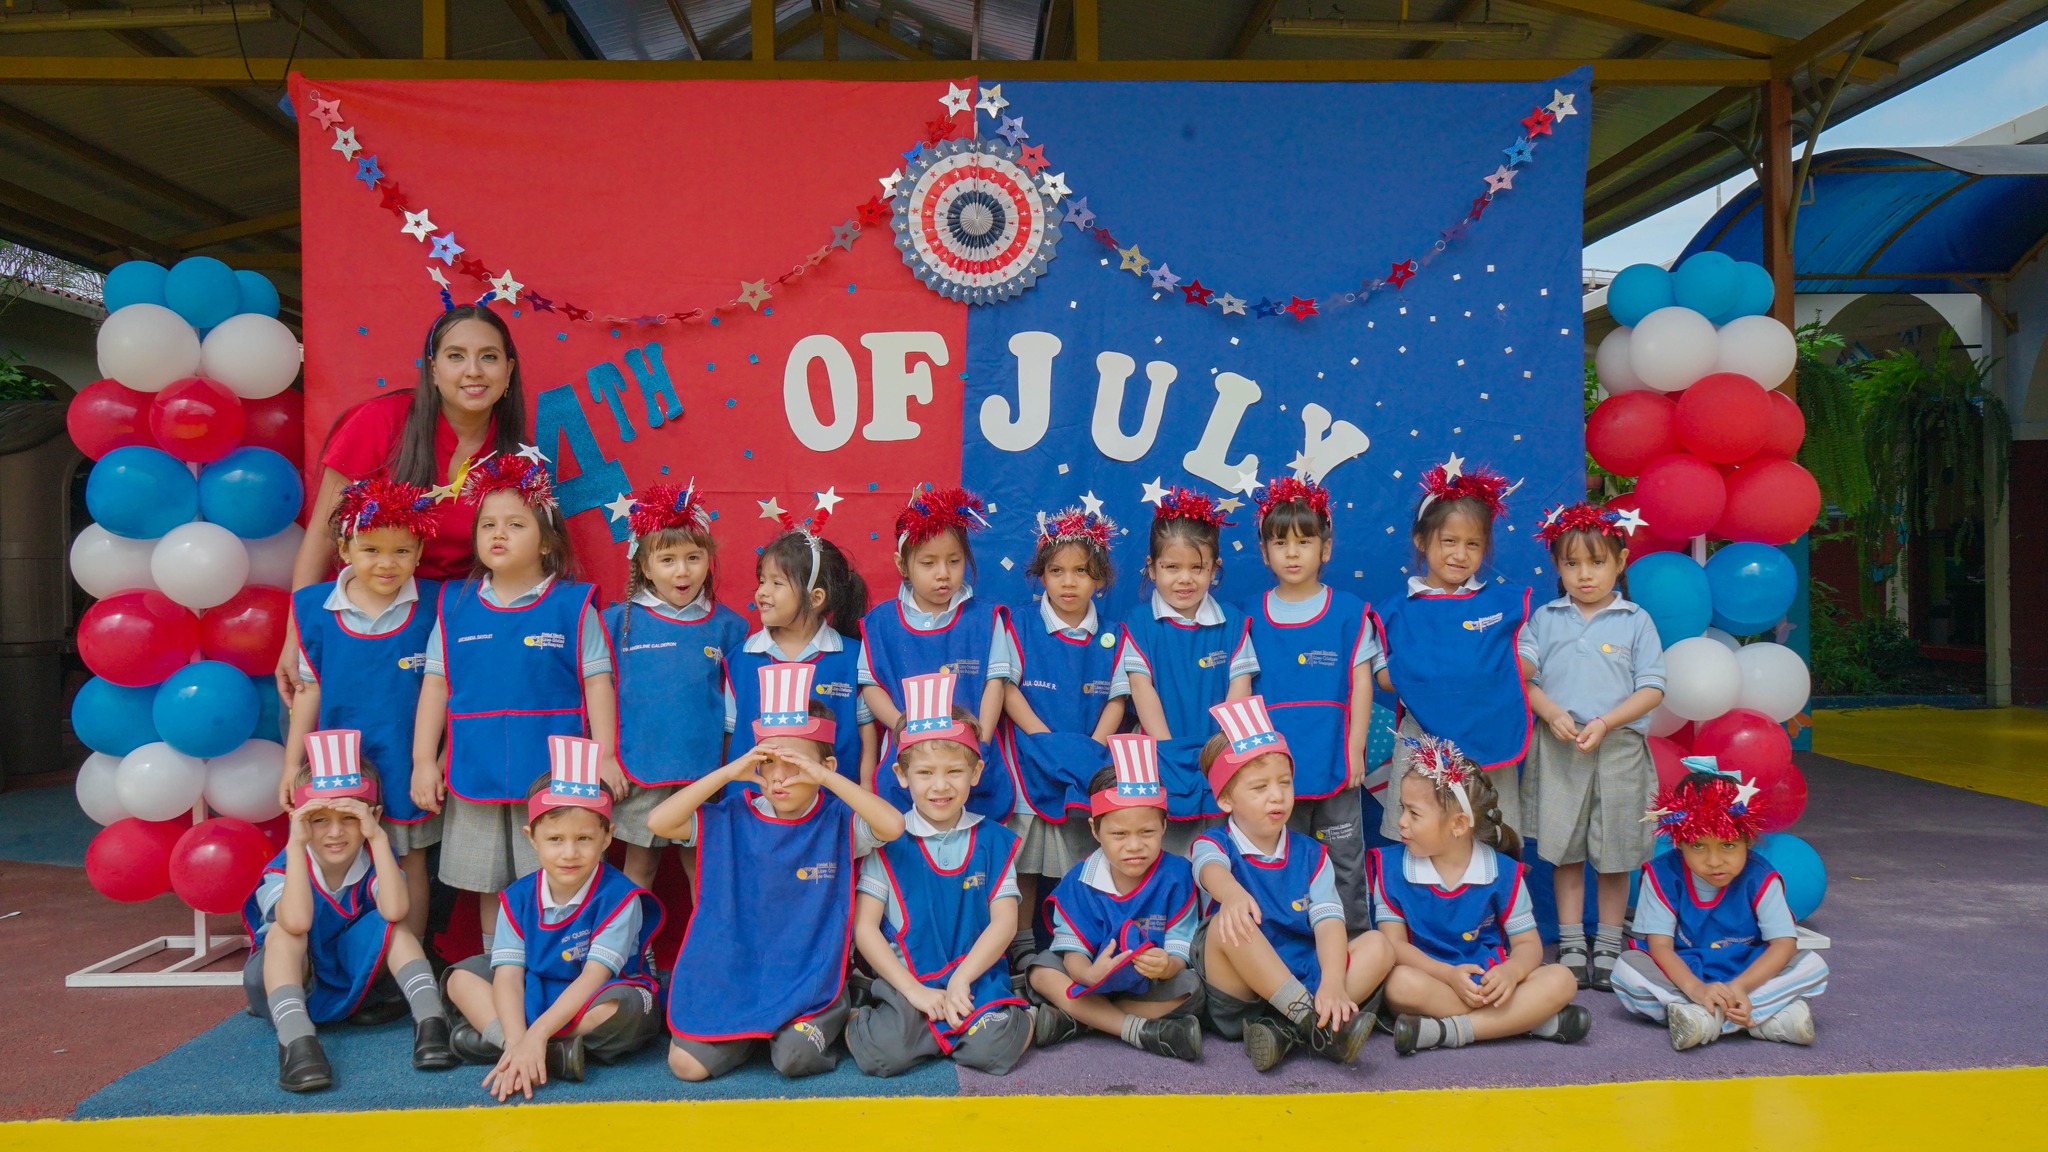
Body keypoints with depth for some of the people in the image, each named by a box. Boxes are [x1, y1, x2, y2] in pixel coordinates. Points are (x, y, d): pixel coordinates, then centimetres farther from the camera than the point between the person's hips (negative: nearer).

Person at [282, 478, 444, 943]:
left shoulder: (433, 606, -7)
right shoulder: (317, 608, -2)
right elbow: (309, 690, 5)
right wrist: (293, 763, 6)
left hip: (408, 763, -1)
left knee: (410, 862, 12)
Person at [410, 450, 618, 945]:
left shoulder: (573, 604, -3)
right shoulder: (455, 605, 6)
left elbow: (597, 681, -3)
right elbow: (436, 685, 7)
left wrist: (605, 757, -7)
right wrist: (424, 762, 4)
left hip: (553, 773, -3)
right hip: (476, 773, 3)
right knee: (489, 885, 14)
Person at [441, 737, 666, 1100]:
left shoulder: (619, 896, -18)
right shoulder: (518, 898, -5)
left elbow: (594, 977, -24)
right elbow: (508, 975, -14)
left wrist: (537, 1033, -32)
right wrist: (517, 1042, -30)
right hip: (537, 997, 5)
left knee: (615, 1006, -37)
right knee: (461, 978, -10)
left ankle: (489, 1037, -20)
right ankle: (553, 1055, -29)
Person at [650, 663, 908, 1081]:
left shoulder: (838, 821, -7)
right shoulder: (732, 817, 0)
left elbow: (892, 825, -27)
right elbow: (658, 822, -11)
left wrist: (825, 777, -27)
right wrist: (727, 773, -16)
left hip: (811, 979, -2)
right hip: (733, 973, 3)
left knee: (794, 1058, -25)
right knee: (687, 1063, -12)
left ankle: (825, 1024, 10)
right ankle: (750, 1033, 18)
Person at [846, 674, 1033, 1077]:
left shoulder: (995, 841, 7)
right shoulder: (889, 843, 2)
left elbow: (1004, 922, 2)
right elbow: (864, 926, -3)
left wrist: (960, 981, -10)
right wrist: (914, 990, -11)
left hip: (978, 980, 1)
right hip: (905, 981, -1)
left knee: (993, 1048, -28)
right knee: (883, 1053, -29)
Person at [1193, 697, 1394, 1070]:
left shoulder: (1311, 855, 10)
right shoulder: (1214, 844, 1)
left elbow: (1329, 921, -6)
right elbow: (1211, 870, -26)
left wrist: (1333, 984, -27)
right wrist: (1232, 892, -53)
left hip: (1304, 980, 4)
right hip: (1238, 994, -3)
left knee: (1378, 945, -15)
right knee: (1229, 922, -30)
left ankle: (1286, 1031, -31)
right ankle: (1317, 1027, -32)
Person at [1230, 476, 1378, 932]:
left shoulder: (1349, 612, 1)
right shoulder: (1254, 617, 4)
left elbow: (1361, 683, 0)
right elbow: (1239, 690, 4)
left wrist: (1355, 749, -5)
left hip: (1336, 759, -1)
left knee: (1345, 860, 6)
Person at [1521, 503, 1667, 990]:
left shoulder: (1636, 621, 3)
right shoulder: (1545, 618, 7)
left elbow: (1652, 689, -2)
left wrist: (1604, 723, -14)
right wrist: (1551, 713, -17)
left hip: (1619, 749, -1)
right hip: (1557, 749, 1)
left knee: (1615, 856, 6)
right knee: (1565, 851, 7)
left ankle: (1608, 949, 19)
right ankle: (1570, 946, 18)